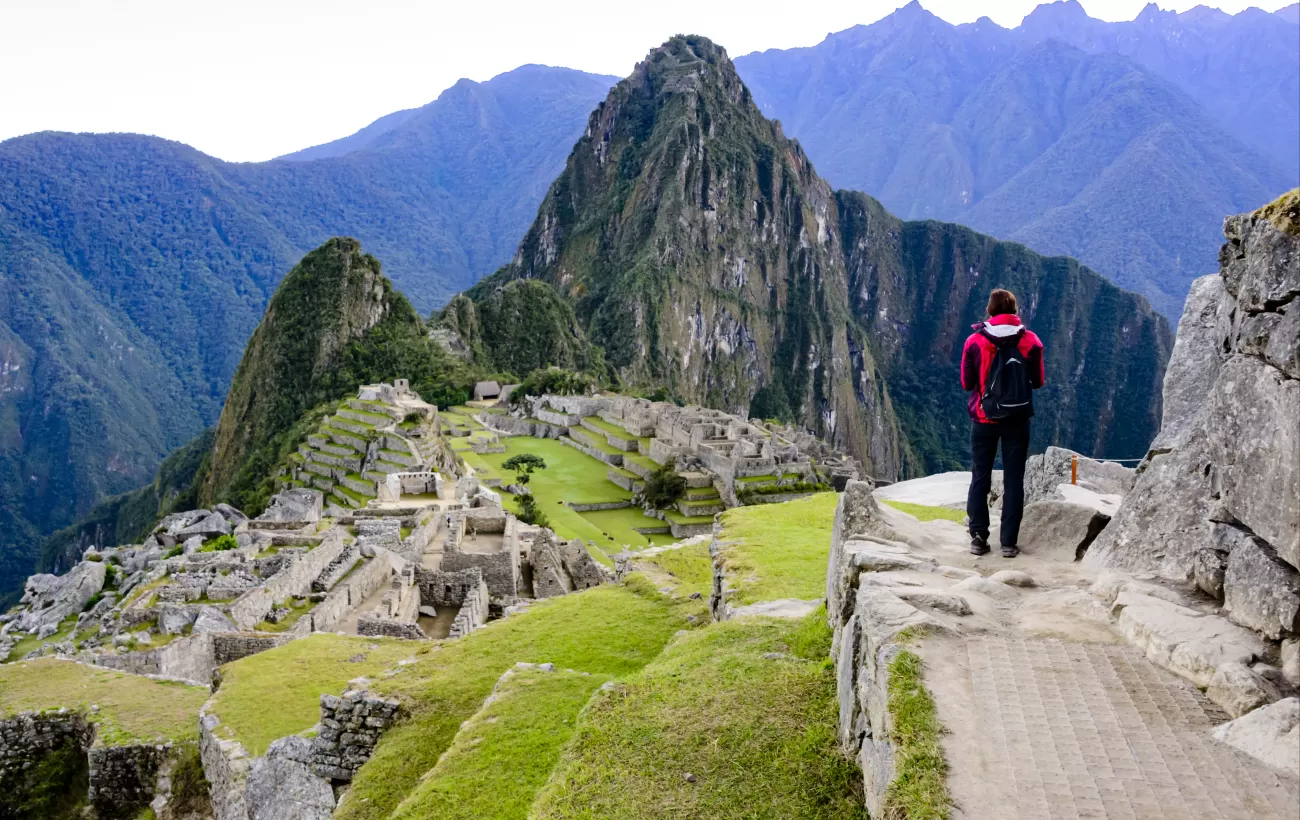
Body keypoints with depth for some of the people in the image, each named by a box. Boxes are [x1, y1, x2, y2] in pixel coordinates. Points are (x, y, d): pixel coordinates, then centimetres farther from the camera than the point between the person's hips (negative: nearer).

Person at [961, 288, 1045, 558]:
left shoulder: (975, 341, -8)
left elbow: (966, 383, 0)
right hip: (1018, 421, 0)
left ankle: (978, 538, 7)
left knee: (980, 479, 11)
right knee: (1013, 481, 6)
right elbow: (1038, 381, 4)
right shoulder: (1031, 341, -5)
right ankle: (1009, 542, 6)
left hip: (984, 419, 0)